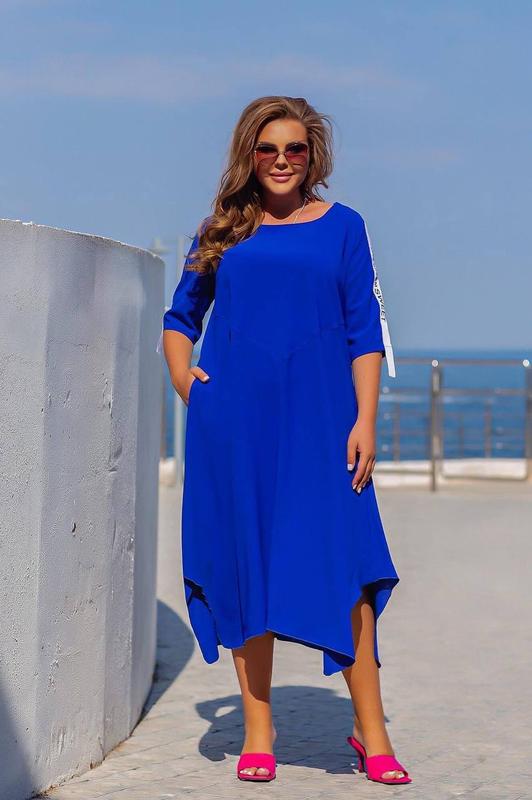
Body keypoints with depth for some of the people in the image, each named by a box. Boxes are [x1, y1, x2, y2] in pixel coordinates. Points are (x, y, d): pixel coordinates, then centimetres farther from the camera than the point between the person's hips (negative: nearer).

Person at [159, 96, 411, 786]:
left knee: (341, 564, -7)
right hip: (233, 422, 2)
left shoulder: (342, 226, 8)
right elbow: (180, 319, 21)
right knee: (243, 566, 3)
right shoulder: (223, 231, 11)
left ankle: (371, 732, 1)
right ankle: (257, 734, 11)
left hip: (318, 418, -1)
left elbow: (365, 332, 5)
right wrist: (184, 380, 3)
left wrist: (365, 421, -4)